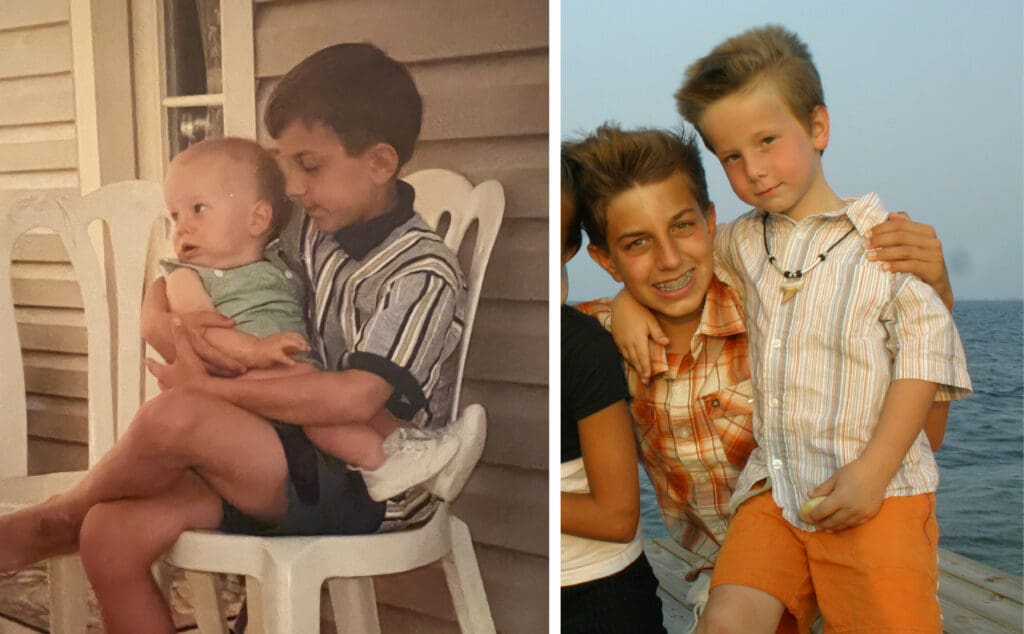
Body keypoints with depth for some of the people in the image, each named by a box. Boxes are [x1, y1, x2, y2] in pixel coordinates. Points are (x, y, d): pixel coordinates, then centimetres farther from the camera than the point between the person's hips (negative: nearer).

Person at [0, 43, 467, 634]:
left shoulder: (425, 274, -15)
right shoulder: (311, 234, 7)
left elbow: (353, 399, -28)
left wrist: (207, 386, -19)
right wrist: (184, 330, -11)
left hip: (363, 494, -7)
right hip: (301, 460, 7)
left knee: (176, 416, -26)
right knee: (112, 534, -11)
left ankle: (61, 513, 5)